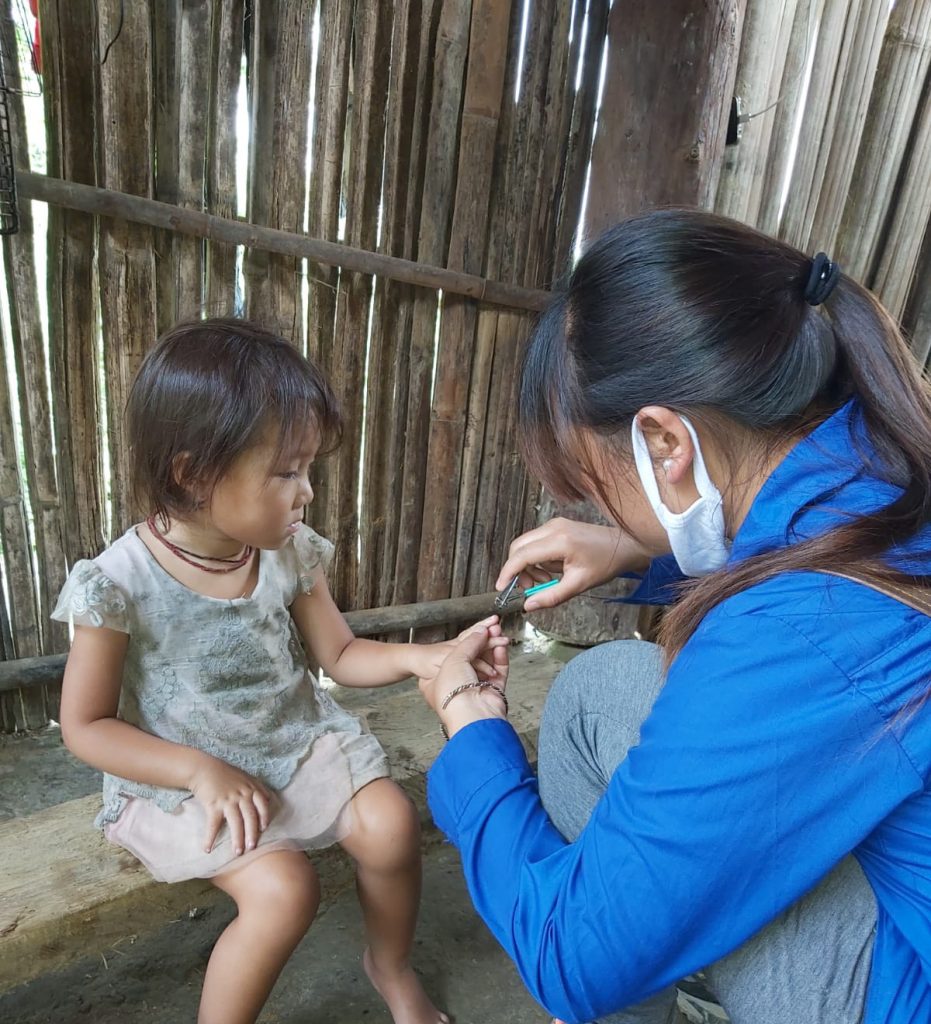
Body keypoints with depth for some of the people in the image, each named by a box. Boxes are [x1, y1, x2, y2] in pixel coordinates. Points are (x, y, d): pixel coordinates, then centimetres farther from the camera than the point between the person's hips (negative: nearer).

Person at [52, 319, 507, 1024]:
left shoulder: (290, 555, -8)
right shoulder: (120, 584, -19)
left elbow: (342, 655, 1)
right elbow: (86, 725, -10)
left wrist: (415, 658, -18)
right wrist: (202, 770, -20)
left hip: (299, 743, 4)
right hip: (182, 779, -3)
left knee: (390, 822, -14)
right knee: (285, 888, -24)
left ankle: (391, 965, 18)